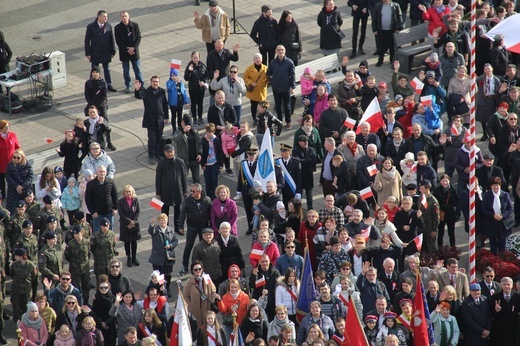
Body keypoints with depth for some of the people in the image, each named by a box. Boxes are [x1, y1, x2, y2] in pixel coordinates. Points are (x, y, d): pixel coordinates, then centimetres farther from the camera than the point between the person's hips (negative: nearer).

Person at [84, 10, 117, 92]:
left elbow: (112, 40, 3)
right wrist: (88, 53, -8)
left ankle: (109, 85, 25)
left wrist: (113, 51, 3)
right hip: (95, 53, -2)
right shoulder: (91, 27, -10)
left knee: (107, 70, 14)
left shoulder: (108, 26, -4)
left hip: (106, 53, 2)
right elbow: (87, 41, -6)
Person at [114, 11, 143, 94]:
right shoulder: (117, 28, -6)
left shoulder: (135, 25, -4)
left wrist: (133, 48, -16)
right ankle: (128, 86, 19)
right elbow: (118, 41, -6)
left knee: (137, 69, 6)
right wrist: (127, 50, -15)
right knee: (126, 70, 8)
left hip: (134, 51, 0)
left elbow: (138, 38, -3)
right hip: (124, 53, 0)